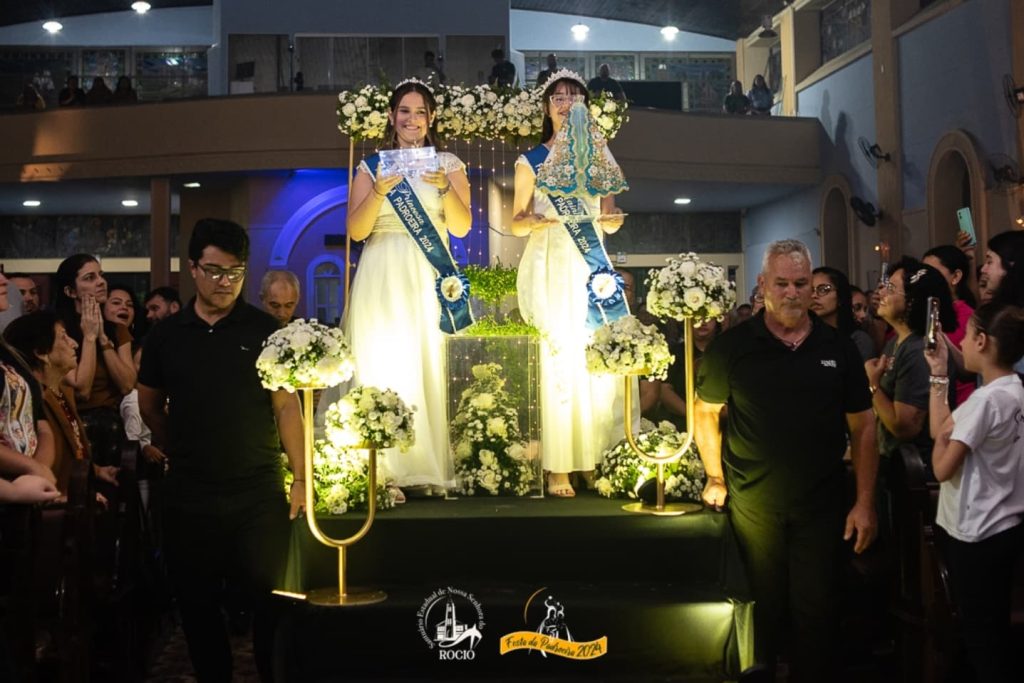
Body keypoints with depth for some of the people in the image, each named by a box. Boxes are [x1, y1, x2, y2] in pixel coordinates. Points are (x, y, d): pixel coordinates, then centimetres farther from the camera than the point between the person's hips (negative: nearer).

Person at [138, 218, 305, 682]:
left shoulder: (264, 331, 1)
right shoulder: (166, 335, 6)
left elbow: (286, 405, -1)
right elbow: (150, 406, 18)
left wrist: (300, 478, -8)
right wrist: (182, 452, 13)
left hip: (259, 491, -2)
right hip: (188, 495, 2)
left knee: (270, 600, -1)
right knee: (197, 605, 10)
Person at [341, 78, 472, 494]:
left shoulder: (448, 164, 12)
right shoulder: (372, 165, 11)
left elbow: (461, 227, 2)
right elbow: (356, 230, 2)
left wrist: (445, 188, -14)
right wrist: (379, 192, -14)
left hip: (427, 277, 0)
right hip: (381, 277, 0)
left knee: (425, 368, -6)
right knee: (381, 366, -7)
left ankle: (423, 470, -1)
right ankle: (385, 471, -4)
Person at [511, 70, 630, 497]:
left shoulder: (599, 157, 15)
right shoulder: (531, 161, 7)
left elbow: (608, 221, 14)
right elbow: (516, 224, 6)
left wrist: (613, 219, -8)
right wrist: (532, 221, -16)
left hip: (591, 265, 3)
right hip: (551, 266, -3)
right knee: (558, 359, -10)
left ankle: (596, 456, 4)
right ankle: (557, 466, -7)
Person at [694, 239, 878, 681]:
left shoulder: (838, 348, 1)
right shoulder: (733, 346, -3)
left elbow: (861, 428, 4)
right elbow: (705, 412, 7)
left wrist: (865, 502, 0)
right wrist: (716, 477, 1)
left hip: (821, 507, 1)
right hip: (751, 506, -1)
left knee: (817, 612, 7)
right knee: (760, 613, 12)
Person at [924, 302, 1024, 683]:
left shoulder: (986, 399, -23)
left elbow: (943, 468, -20)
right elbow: (943, 431, 8)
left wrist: (943, 433, -3)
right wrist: (939, 376, 8)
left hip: (976, 536, -9)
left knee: (980, 634, 3)